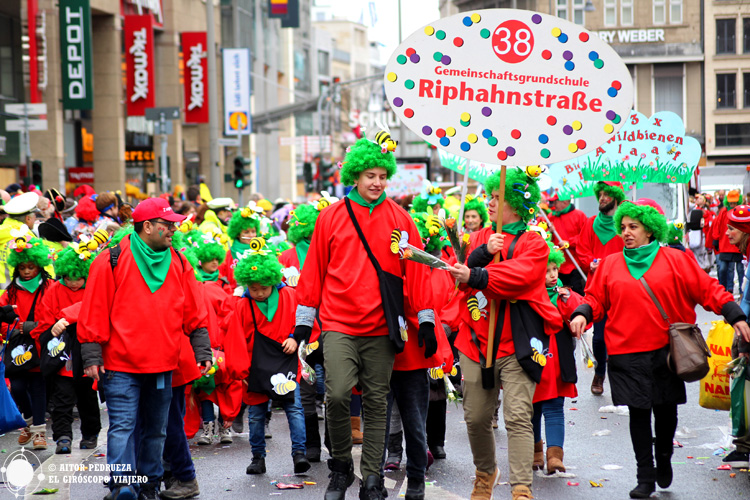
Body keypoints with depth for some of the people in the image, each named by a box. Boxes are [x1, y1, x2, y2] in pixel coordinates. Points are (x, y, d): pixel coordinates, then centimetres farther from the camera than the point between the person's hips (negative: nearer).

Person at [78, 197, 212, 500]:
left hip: (163, 364, 5)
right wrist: (92, 357, -7)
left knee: (156, 429, 12)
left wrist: (202, 351, 7)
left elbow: (194, 313, 12)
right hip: (121, 364, -5)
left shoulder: (178, 263, 8)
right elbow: (94, 313, -4)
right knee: (122, 426, -10)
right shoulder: (112, 261, -5)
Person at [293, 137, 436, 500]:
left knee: (376, 403, 5)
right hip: (339, 325, -1)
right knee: (337, 394, -15)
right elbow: (314, 270, 8)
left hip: (381, 329, 1)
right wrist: (304, 321, 7)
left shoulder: (399, 218, 4)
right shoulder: (331, 217, 3)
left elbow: (416, 269, 6)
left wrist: (426, 321, 2)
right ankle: (341, 466, 8)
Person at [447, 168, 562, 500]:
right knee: (476, 417, 10)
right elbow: (461, 276, 1)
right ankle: (485, 473, 33)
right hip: (476, 341, 5)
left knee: (518, 417, -13)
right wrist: (485, 252, -15)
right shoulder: (480, 238, 16)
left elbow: (518, 276, -18)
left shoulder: (533, 244, 0)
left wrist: (476, 276, -25)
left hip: (516, 345, -5)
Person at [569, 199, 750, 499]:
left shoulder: (674, 260, 2)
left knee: (666, 409, 7)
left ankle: (664, 458, 36)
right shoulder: (611, 264, 8)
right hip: (627, 353, 1)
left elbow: (707, 289, 0)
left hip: (666, 350, 0)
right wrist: (582, 314, -11)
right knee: (639, 413, 1)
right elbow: (596, 298, 9)